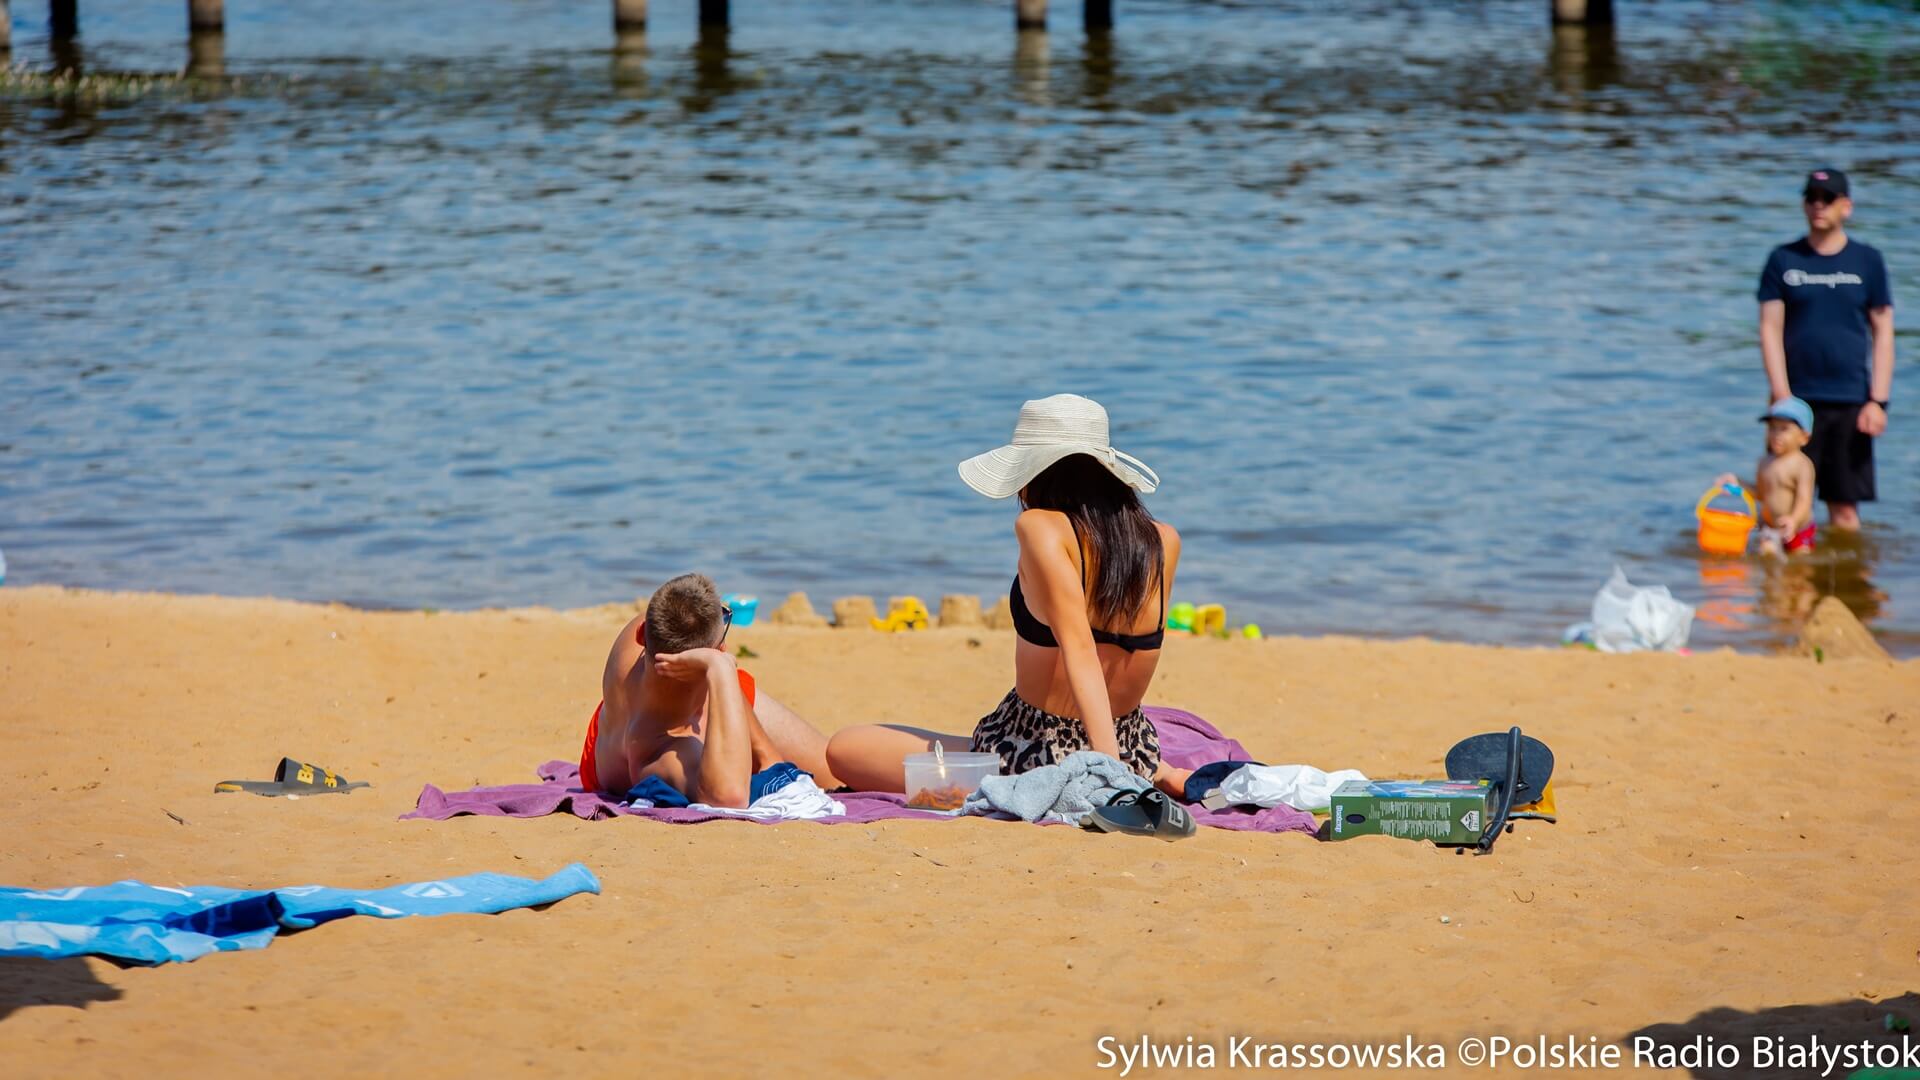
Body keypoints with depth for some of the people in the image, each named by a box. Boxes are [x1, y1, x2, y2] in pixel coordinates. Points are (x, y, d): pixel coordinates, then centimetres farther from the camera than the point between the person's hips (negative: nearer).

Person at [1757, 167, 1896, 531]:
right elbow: (1770, 330, 2)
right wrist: (1781, 396, -9)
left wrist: (1878, 402, -4)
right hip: (1796, 400, 0)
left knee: (1845, 509, -1)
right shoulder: (1783, 260, 5)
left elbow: (1883, 333, 6)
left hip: (1850, 404, 0)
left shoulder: (1867, 262, 6)